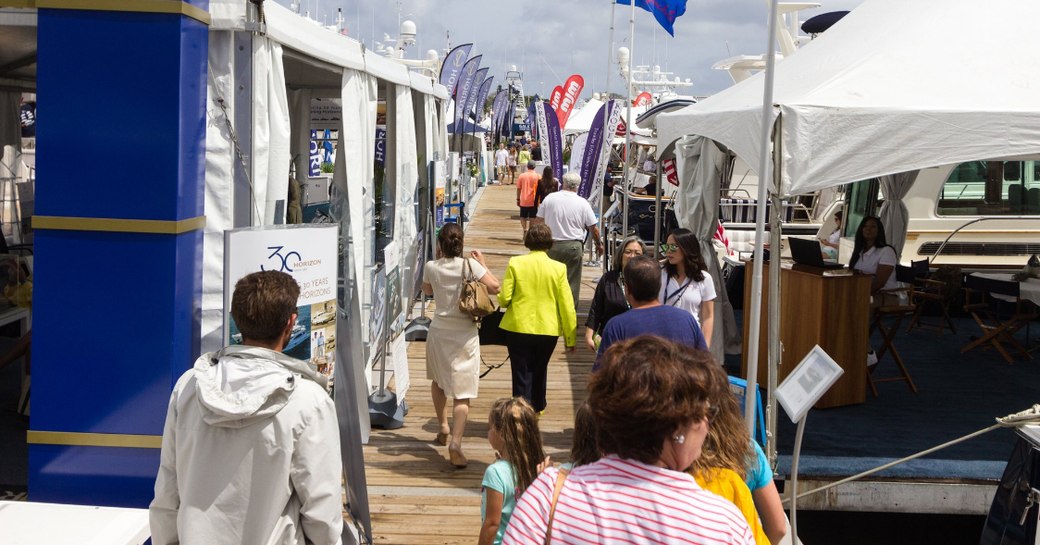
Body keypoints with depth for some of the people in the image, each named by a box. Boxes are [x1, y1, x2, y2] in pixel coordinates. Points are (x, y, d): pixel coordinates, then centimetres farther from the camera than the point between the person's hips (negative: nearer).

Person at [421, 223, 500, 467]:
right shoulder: (470, 266, -12)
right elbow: (494, 287, -11)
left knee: (438, 380, 29)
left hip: (439, 330, 3)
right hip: (465, 334, -3)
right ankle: (455, 442, -19)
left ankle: (443, 426, 37)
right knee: (462, 392, -4)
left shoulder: (431, 267, -3)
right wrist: (483, 264, 3)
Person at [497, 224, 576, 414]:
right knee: (539, 371, 23)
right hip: (548, 329, 2)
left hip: (519, 328, -2)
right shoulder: (558, 268, -6)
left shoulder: (515, 263, -8)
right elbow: (566, 305, -5)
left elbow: (504, 298, -10)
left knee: (521, 375, 4)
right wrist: (570, 338, 3)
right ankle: (537, 408, 42)